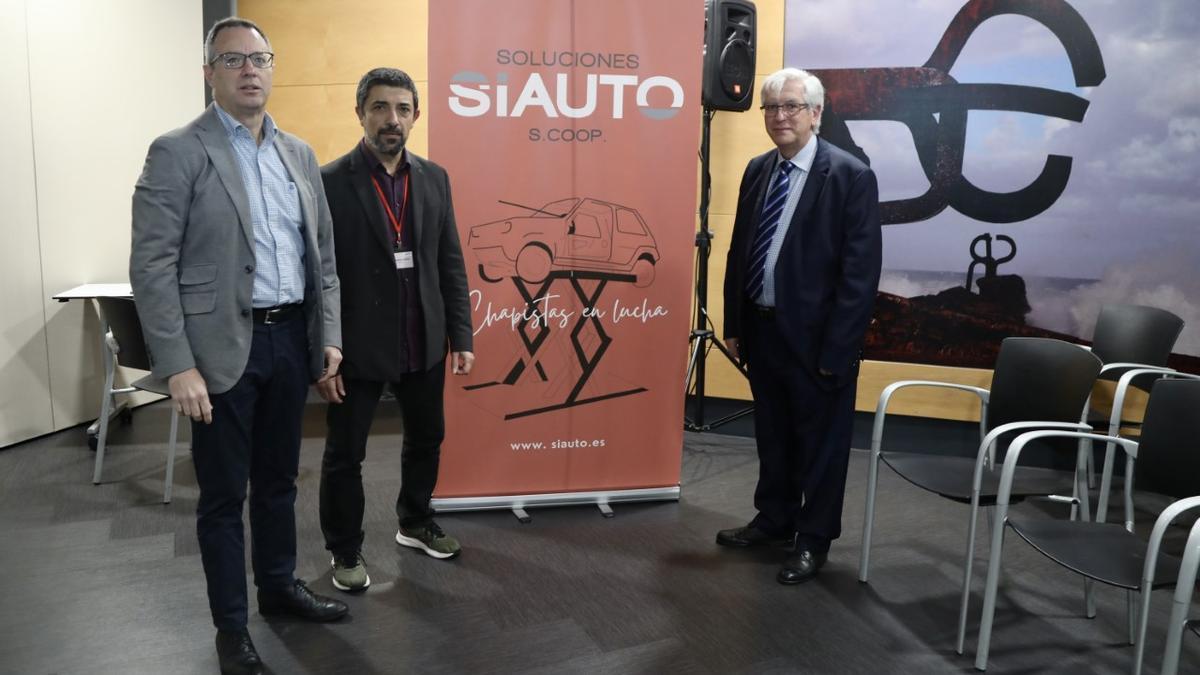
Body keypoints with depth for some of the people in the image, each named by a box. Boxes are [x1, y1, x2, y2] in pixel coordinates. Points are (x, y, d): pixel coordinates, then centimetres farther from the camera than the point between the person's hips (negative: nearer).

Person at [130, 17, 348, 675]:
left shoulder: (299, 154, 10)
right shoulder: (177, 152, -7)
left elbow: (322, 252, 13)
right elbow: (152, 266, -11)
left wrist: (328, 335, 7)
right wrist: (178, 366, -16)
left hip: (290, 338, 5)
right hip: (223, 346, -5)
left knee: (278, 478, 19)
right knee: (223, 493, 7)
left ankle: (279, 584, 37)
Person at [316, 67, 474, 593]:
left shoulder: (434, 178, 4)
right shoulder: (329, 182, -11)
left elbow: (451, 264, 7)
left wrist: (461, 336, 3)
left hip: (424, 344, 5)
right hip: (357, 347, -5)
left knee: (426, 437, 20)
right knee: (345, 453, 10)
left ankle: (415, 522, 44)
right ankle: (345, 550, 31)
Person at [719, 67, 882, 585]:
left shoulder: (851, 176, -12)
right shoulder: (757, 170, 7)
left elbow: (860, 271, -15)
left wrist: (836, 349, -17)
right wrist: (733, 324, 8)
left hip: (816, 336, -6)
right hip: (762, 329, 6)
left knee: (820, 442, 9)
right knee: (772, 436, 20)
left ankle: (813, 539, 25)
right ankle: (774, 521, 37)